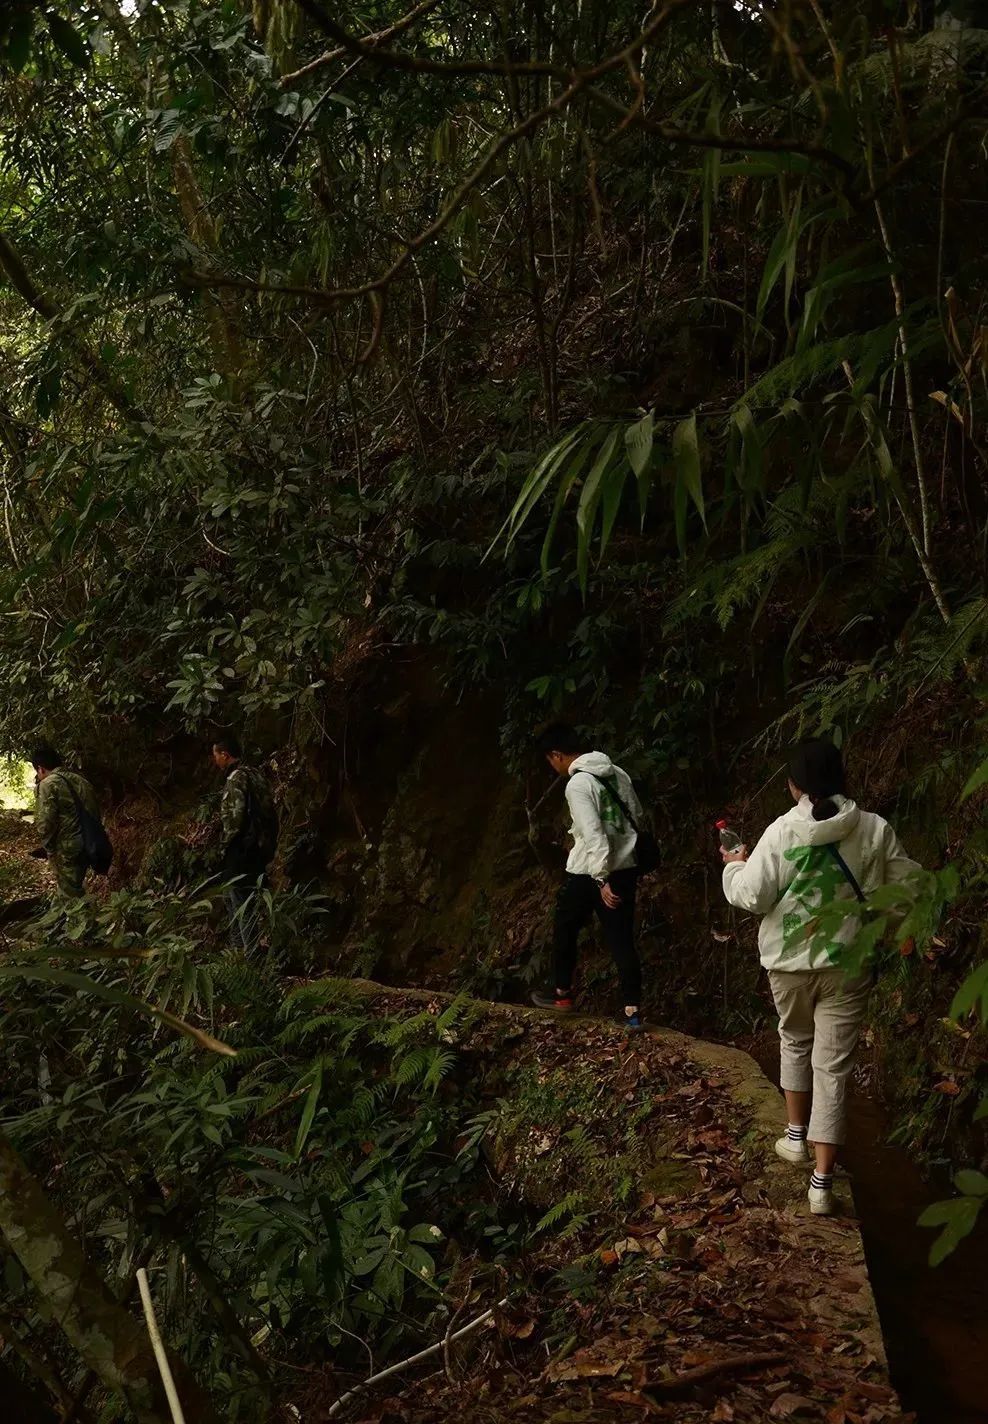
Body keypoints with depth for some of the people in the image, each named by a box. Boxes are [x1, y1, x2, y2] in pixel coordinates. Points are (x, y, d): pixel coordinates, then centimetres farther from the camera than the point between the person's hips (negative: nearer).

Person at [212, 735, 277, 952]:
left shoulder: (237, 778, -15)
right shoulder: (256, 774, 13)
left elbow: (234, 817, -21)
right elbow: (268, 811, 15)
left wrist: (224, 845, -8)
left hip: (241, 851, -9)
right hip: (261, 848, 9)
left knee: (242, 904, -3)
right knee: (233, 899, 21)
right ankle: (238, 945, 29)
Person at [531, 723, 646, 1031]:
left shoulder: (577, 785, -17)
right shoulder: (617, 773, 8)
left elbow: (593, 836, -23)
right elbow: (636, 817, 15)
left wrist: (601, 880, -22)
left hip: (590, 873, -6)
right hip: (625, 868, 7)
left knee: (565, 929, 17)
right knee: (622, 939, 7)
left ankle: (562, 993, 30)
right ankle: (632, 1010, 3)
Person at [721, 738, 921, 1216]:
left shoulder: (782, 832, -12)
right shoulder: (875, 829, -7)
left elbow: (752, 897, -12)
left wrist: (734, 866, 7)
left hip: (790, 961, 0)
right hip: (848, 964, 0)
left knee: (796, 1042, 27)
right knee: (833, 1067, 3)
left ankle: (797, 1137, 39)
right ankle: (822, 1182, 2)